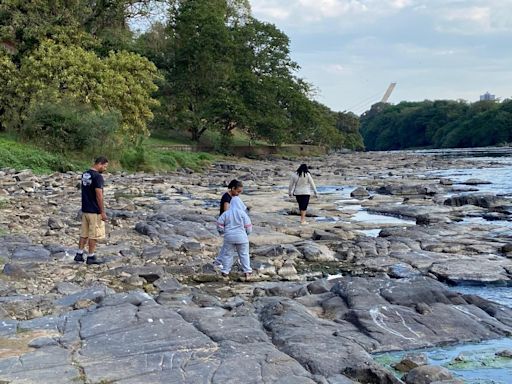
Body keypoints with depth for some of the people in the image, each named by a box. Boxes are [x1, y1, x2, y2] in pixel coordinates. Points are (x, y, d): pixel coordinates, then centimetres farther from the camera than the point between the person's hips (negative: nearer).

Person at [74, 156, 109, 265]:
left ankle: (79, 254, 17)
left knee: (84, 233, 15)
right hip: (95, 211, -8)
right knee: (94, 235, 2)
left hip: (85, 210, 8)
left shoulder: (84, 174, 9)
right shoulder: (97, 177, -18)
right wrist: (103, 212, -15)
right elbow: (99, 196, -20)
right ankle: (91, 257, 7)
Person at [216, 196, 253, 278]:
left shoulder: (226, 213, -2)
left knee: (227, 254, 12)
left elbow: (219, 224, -1)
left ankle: (225, 271, 16)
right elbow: (248, 227, -4)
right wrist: (247, 233, 16)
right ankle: (247, 271, 10)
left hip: (229, 237, 1)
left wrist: (222, 231, 17)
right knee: (244, 254, 9)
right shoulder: (243, 214, -7)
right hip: (241, 238, -1)